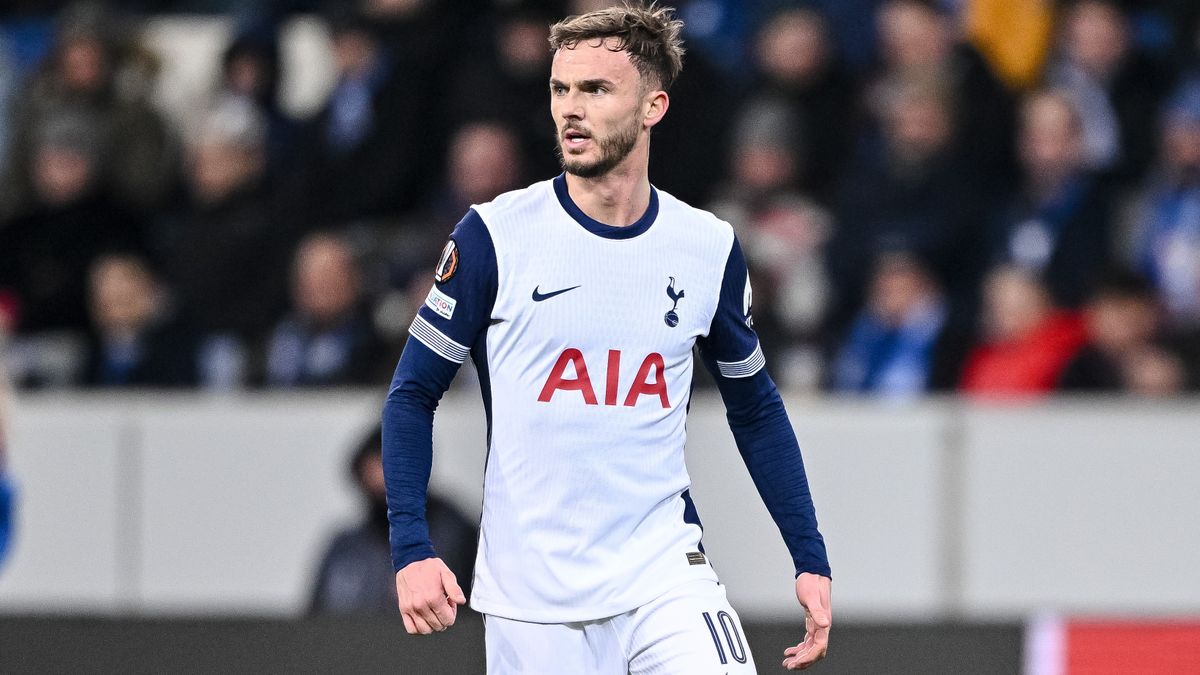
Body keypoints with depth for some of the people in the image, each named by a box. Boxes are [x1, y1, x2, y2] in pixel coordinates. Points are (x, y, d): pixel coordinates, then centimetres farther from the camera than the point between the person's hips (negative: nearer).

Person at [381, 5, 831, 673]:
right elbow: (414, 394, 0)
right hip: (531, 594, -1)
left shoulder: (710, 249, 4)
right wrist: (412, 549, -11)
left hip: (666, 572, 1)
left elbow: (755, 408, 16)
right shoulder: (496, 236, -4)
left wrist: (811, 559, 11)